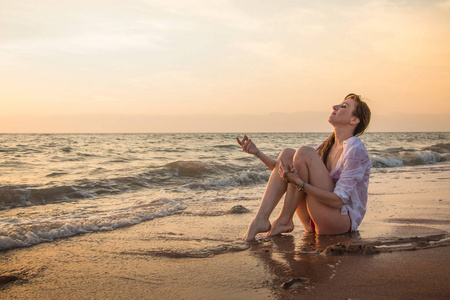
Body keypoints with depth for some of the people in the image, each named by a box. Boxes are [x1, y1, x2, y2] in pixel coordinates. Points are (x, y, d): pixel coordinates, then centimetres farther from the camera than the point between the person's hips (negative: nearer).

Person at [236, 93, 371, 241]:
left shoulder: (356, 151, -12)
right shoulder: (327, 146, 13)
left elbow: (339, 200, -21)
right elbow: (283, 169, 15)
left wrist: (299, 183, -30)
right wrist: (257, 153, 5)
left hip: (344, 220, -7)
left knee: (304, 153, -18)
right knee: (287, 153, -7)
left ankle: (284, 220, -13)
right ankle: (261, 219, -18)